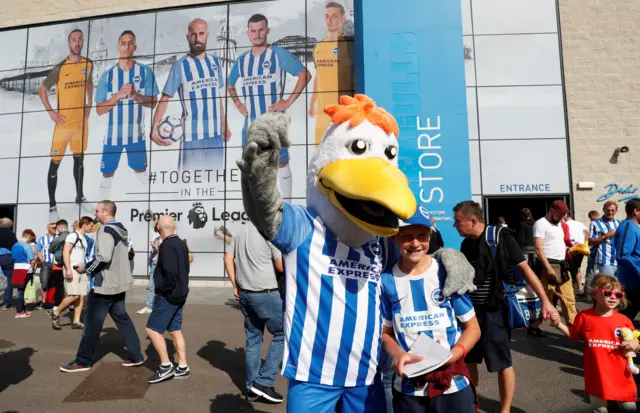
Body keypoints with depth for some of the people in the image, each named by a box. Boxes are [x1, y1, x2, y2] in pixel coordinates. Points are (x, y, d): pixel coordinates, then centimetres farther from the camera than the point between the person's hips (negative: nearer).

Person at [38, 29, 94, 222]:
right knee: (55, 162, -2)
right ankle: (52, 206, 3)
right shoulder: (60, 68, -8)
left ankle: (79, 196, 30)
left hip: (82, 121, 4)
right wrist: (51, 112, -8)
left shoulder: (88, 64, 3)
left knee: (79, 159, 15)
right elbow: (42, 90, 0)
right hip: (64, 122, -4)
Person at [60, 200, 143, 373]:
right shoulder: (121, 230, 12)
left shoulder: (106, 230, -16)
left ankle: (83, 361, 16)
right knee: (122, 319, 13)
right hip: (118, 283, 9)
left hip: (104, 284, -9)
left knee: (92, 323, 4)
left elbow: (103, 257, -26)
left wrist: (86, 268, -12)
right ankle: (136, 356, 16)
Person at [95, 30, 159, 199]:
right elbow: (99, 110, -1)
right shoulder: (107, 75, 1)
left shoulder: (145, 71, -2)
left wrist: (135, 94, -22)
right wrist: (118, 95, -17)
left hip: (136, 133, -1)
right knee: (107, 174, 10)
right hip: (113, 134, 1)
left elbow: (153, 102, -4)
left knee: (141, 172, 9)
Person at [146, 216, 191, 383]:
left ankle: (166, 366, 5)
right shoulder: (181, 244, 11)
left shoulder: (167, 245, -18)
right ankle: (182, 367, 18)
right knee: (175, 331, 13)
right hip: (179, 294, 9)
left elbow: (170, 272, -28)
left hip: (168, 296, -9)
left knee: (152, 329, 0)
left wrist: (164, 290, -15)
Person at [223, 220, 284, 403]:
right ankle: (263, 382, 5)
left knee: (253, 339, 15)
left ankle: (251, 388, 23)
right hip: (266, 294, -8)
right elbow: (281, 266, -14)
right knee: (282, 334, 7)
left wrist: (236, 285, 14)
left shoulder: (241, 231, 10)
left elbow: (228, 258, 12)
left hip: (244, 293, 8)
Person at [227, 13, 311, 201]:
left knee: (281, 164, -2)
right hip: (250, 123, 6)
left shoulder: (279, 54, -3)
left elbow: (305, 74, -8)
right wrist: (237, 103, 11)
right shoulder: (242, 60, 12)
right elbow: (230, 84, 27)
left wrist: (288, 101, -12)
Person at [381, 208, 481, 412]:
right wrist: (398, 354, -16)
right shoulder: (387, 281, -6)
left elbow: (473, 328, 0)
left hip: (454, 384, 0)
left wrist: (449, 357, -16)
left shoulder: (447, 272, -7)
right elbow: (386, 332, 4)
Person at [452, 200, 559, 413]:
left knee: (502, 363, 8)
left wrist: (544, 301, -14)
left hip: (493, 311, -6)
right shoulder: (466, 243, 5)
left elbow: (525, 269, -11)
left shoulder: (500, 238, -13)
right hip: (469, 310, 6)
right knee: (468, 360, 15)